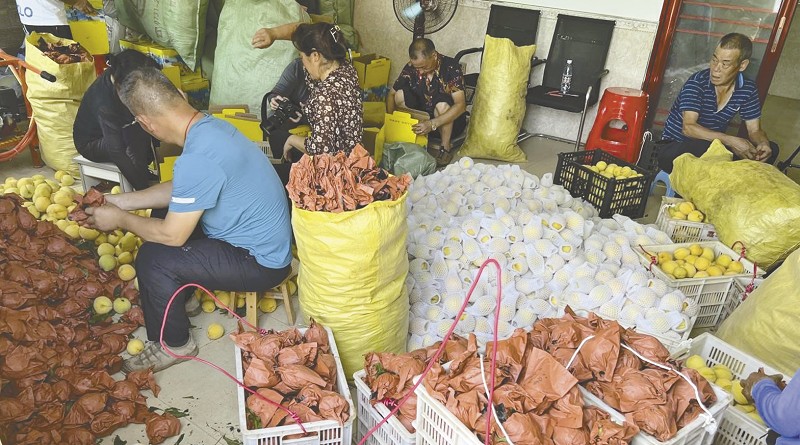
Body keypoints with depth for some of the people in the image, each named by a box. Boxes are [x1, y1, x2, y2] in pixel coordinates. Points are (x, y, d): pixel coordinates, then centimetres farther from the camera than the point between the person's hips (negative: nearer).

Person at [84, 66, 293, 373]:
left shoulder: (197, 160, -30)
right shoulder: (211, 126, 0)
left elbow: (172, 236, -19)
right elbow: (178, 189, 15)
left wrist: (120, 220, -2)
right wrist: (122, 201, 15)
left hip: (260, 263, -9)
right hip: (267, 241, 9)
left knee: (153, 258, -11)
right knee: (161, 218, 17)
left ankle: (174, 345, 13)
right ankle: (181, 295, 36)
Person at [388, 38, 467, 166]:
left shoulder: (451, 67, -23)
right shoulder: (411, 67, -12)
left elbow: (461, 105, -31)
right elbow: (392, 94, -1)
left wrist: (432, 124, -41)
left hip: (449, 121, -3)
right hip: (421, 117, 3)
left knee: (442, 104, -37)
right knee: (400, 94, -20)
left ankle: (446, 147, -14)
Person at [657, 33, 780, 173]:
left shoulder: (748, 89, 0)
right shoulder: (697, 82, -16)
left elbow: (755, 130, 5)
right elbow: (688, 127, -26)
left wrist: (763, 144, -19)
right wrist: (730, 141, -34)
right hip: (677, 146, -6)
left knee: (771, 149, -9)